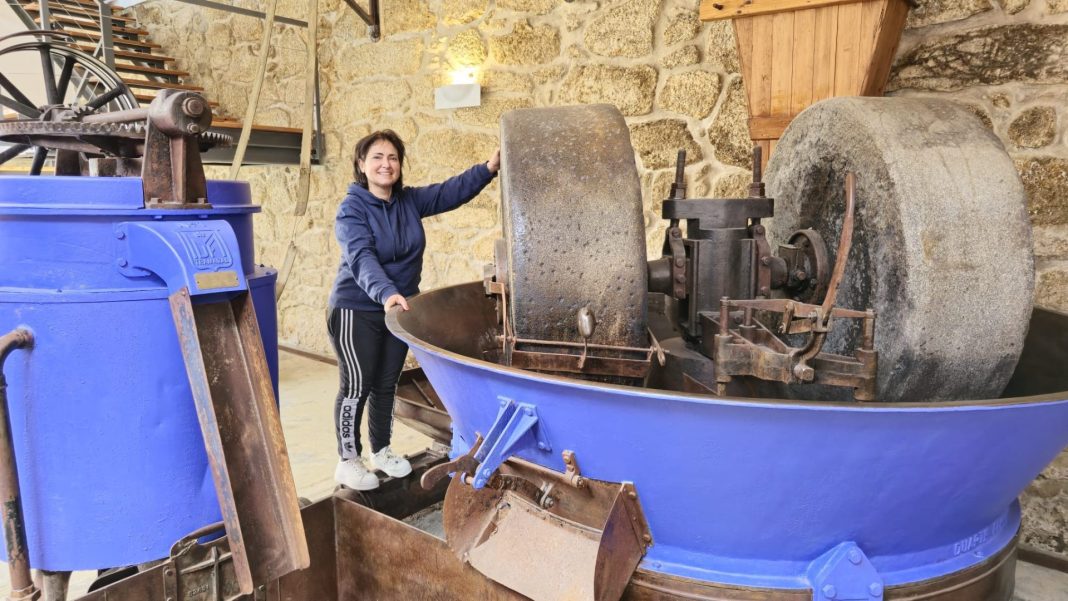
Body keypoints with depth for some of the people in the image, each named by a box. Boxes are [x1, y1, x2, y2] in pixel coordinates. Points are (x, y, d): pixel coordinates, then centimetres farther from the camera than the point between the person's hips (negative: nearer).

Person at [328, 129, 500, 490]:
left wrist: (489, 167, -21)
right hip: (357, 311, -6)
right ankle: (348, 461, 17)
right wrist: (385, 293, -47)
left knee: (387, 384, 16)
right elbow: (361, 258, -30)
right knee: (357, 387, 1)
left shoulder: (410, 201, 3)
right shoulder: (352, 209, -15)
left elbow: (452, 191, -5)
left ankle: (382, 451, 32)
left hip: (400, 308, 6)